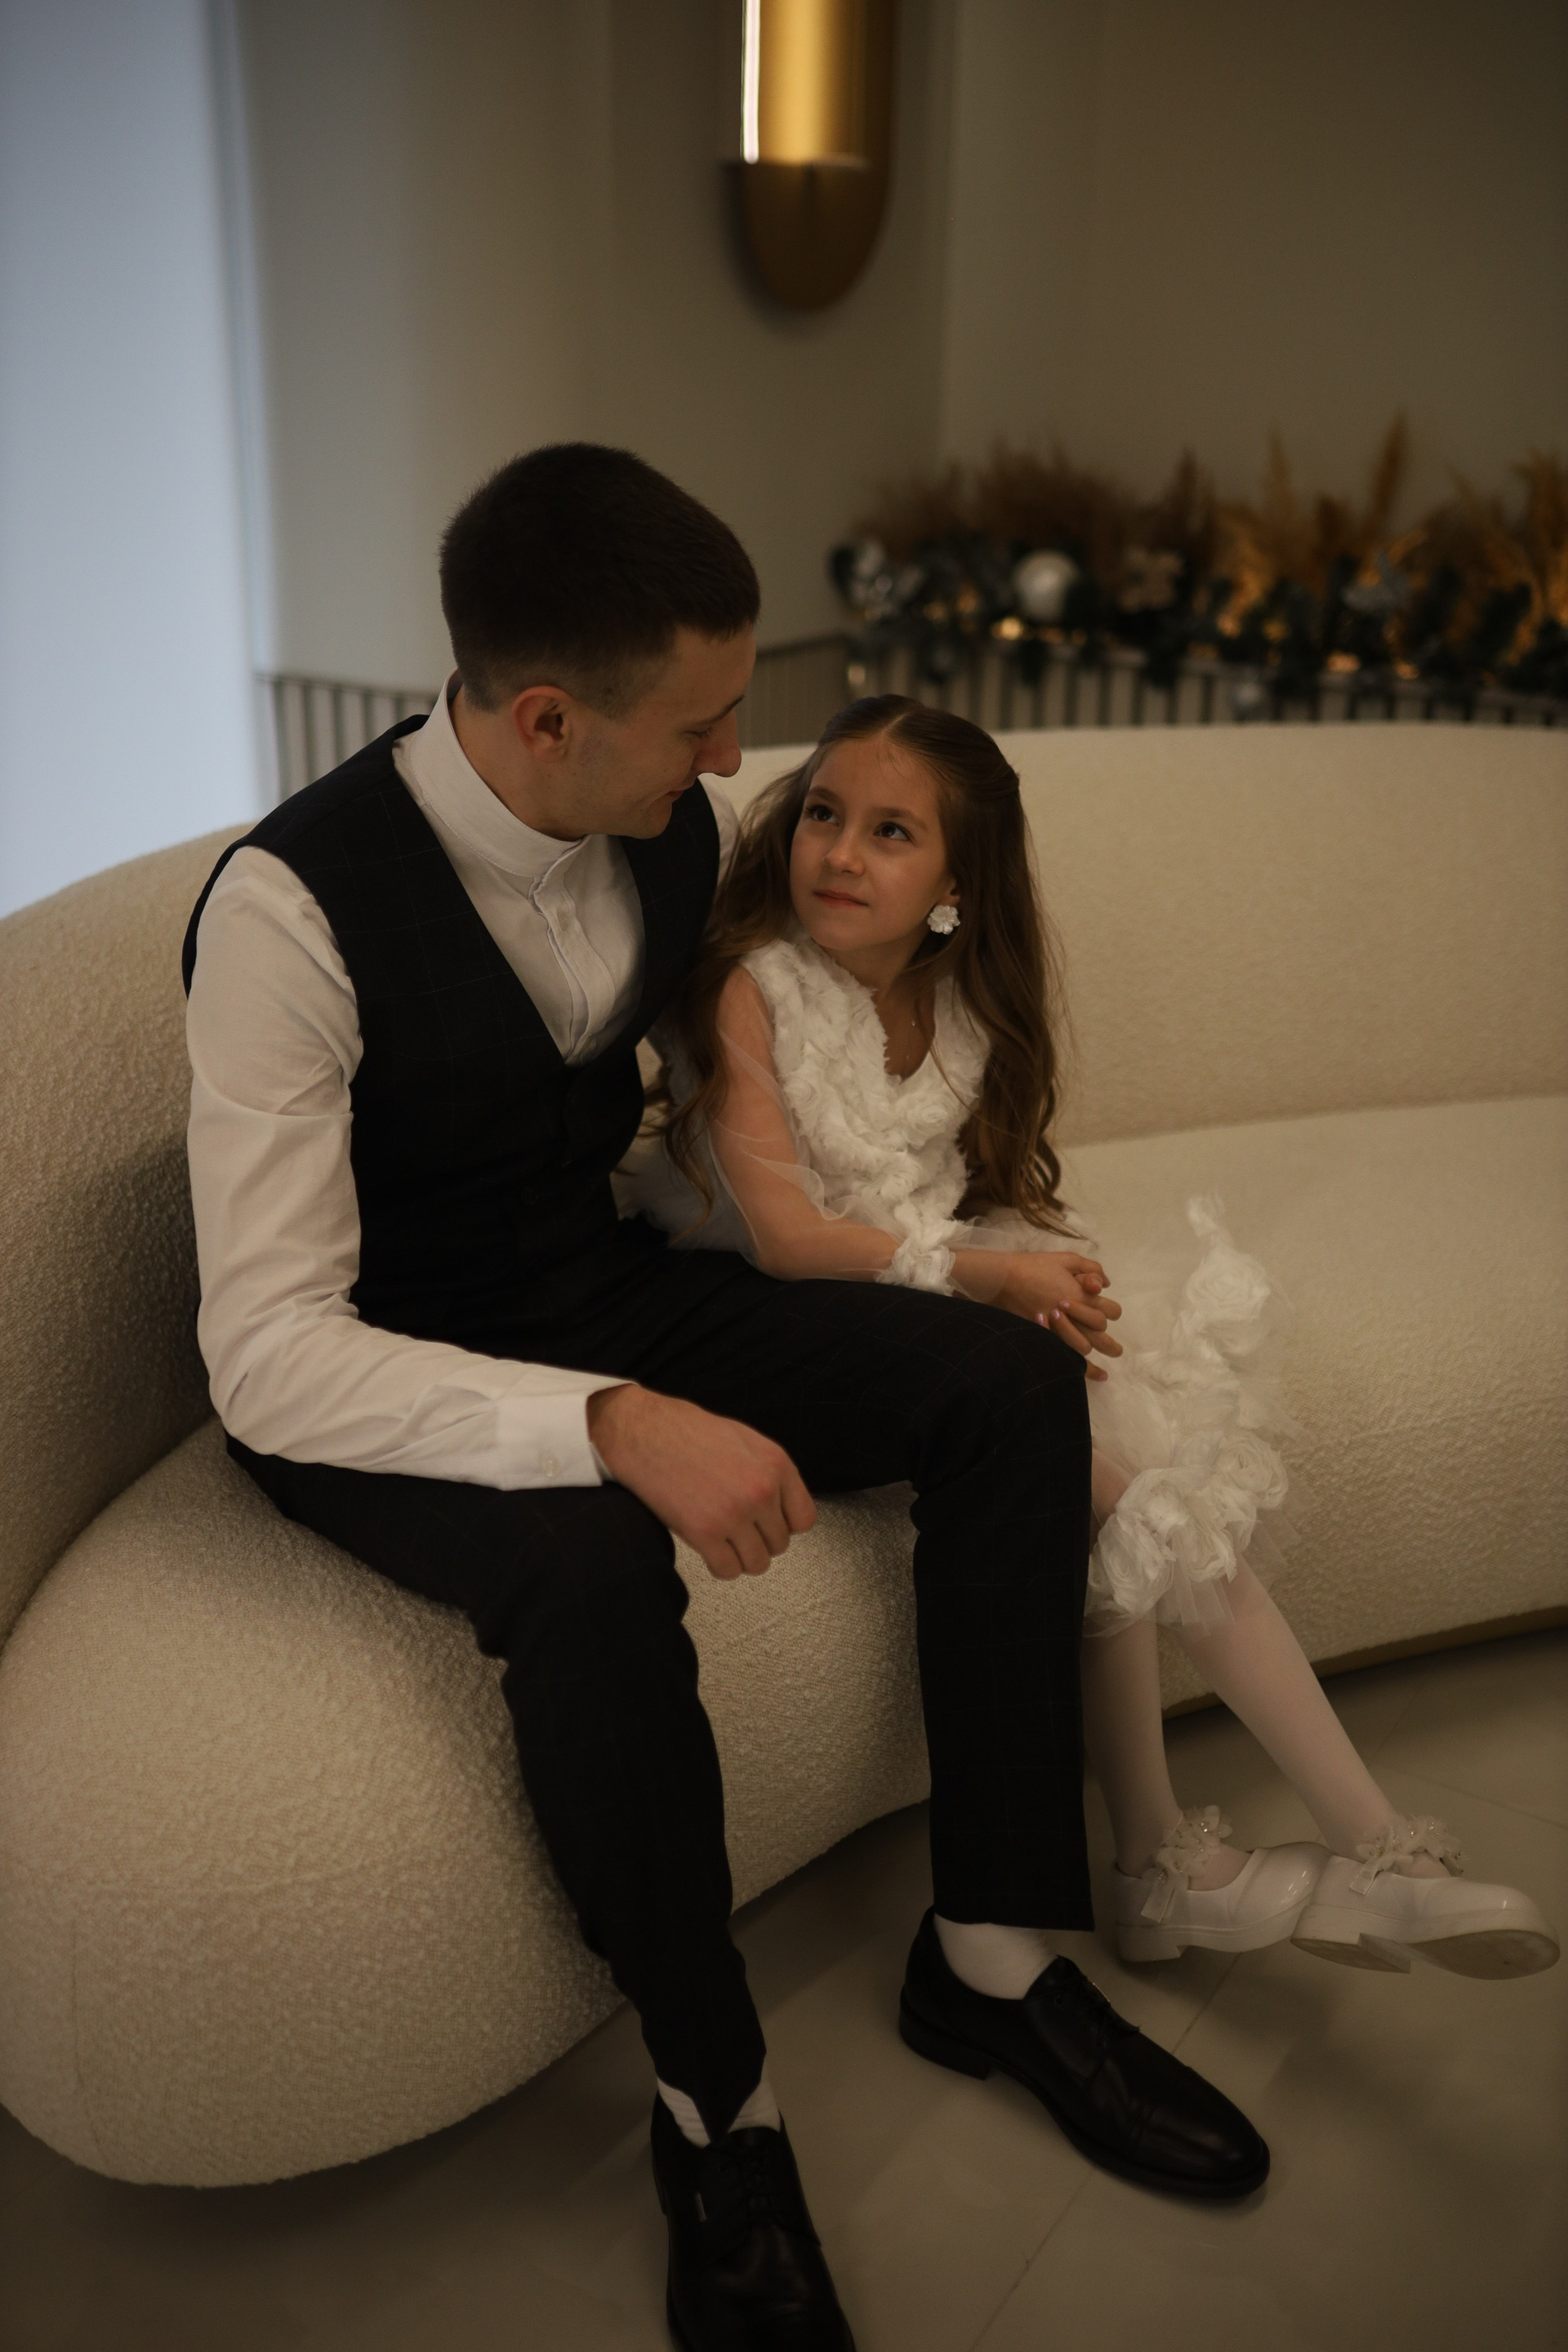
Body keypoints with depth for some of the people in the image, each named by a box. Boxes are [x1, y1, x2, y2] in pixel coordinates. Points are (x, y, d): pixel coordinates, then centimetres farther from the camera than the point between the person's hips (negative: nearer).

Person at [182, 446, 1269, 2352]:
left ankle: (995, 1957, 2)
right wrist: (612, 1426, -41)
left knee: (1017, 1384, -11)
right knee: (594, 1567, -38)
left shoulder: (685, 825, -7)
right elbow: (268, 1357, -28)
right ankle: (716, 2108, -12)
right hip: (381, 1384, -6)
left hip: (602, 1290, 6)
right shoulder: (293, 905, -26)